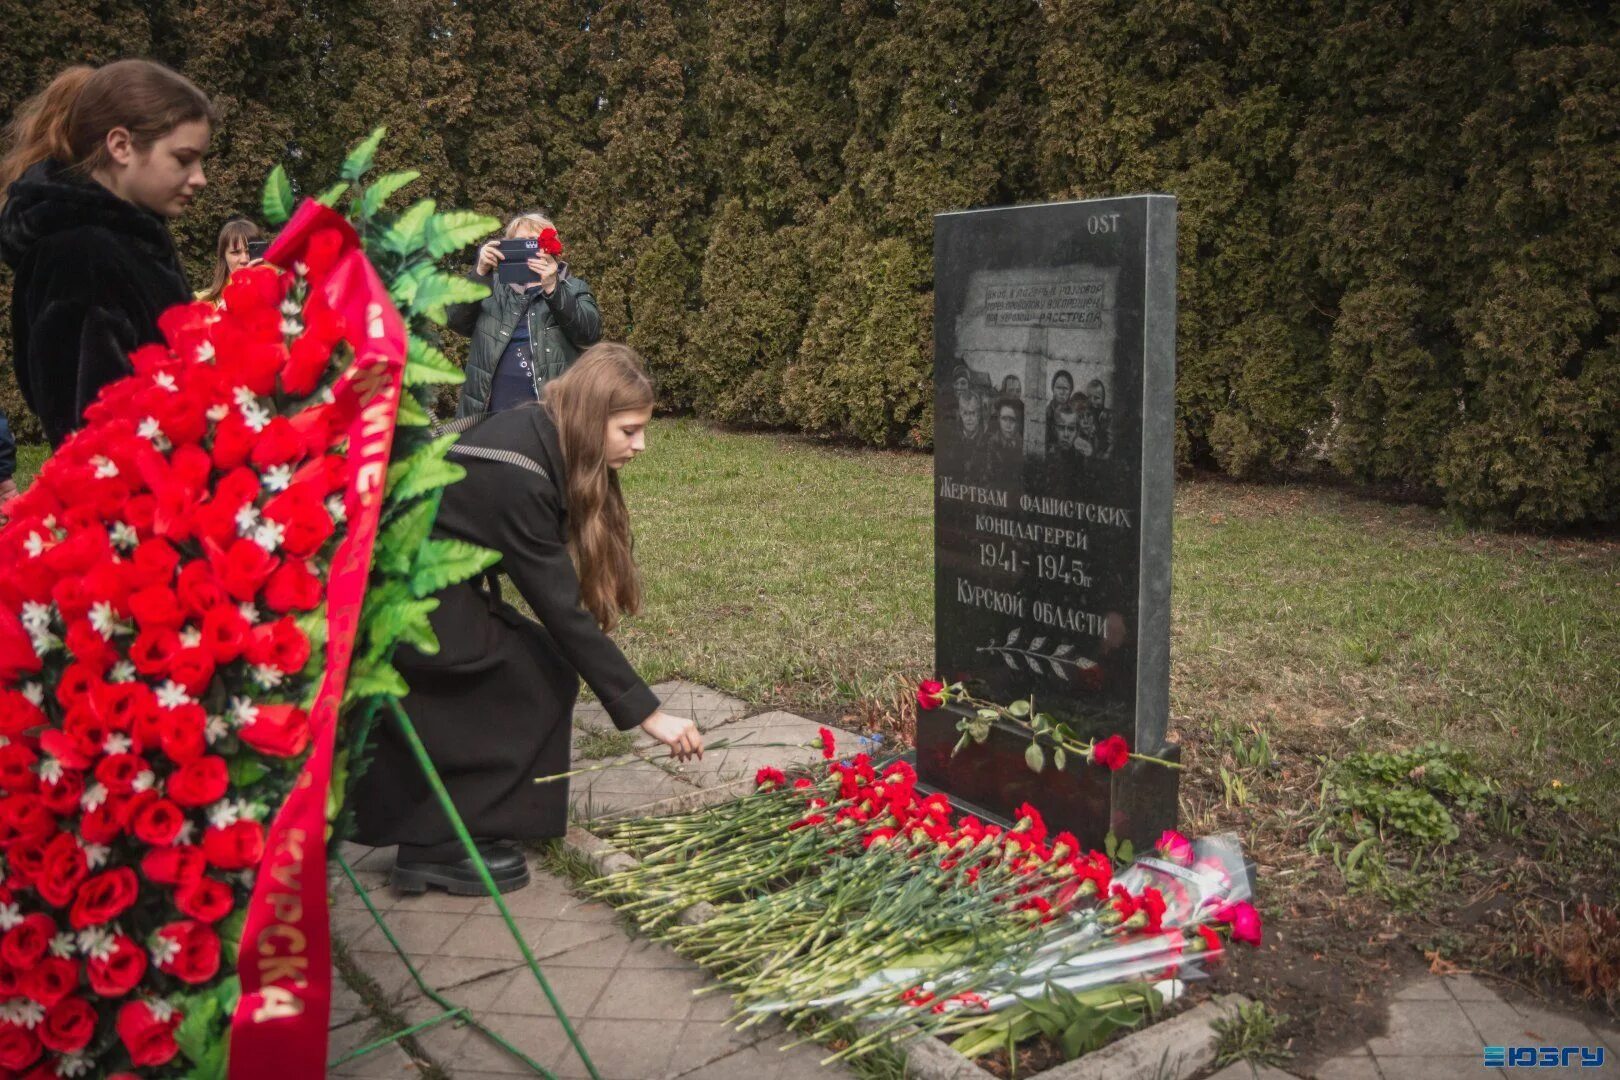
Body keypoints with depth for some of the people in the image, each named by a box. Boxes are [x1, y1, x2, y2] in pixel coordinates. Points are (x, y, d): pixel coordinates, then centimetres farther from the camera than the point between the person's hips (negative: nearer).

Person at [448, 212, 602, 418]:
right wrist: (480, 272, -16)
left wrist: (552, 288, -23)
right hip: (492, 414, 2)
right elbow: (454, 319, -1)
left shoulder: (573, 290, 10)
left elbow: (590, 333, -9)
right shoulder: (492, 289, 15)